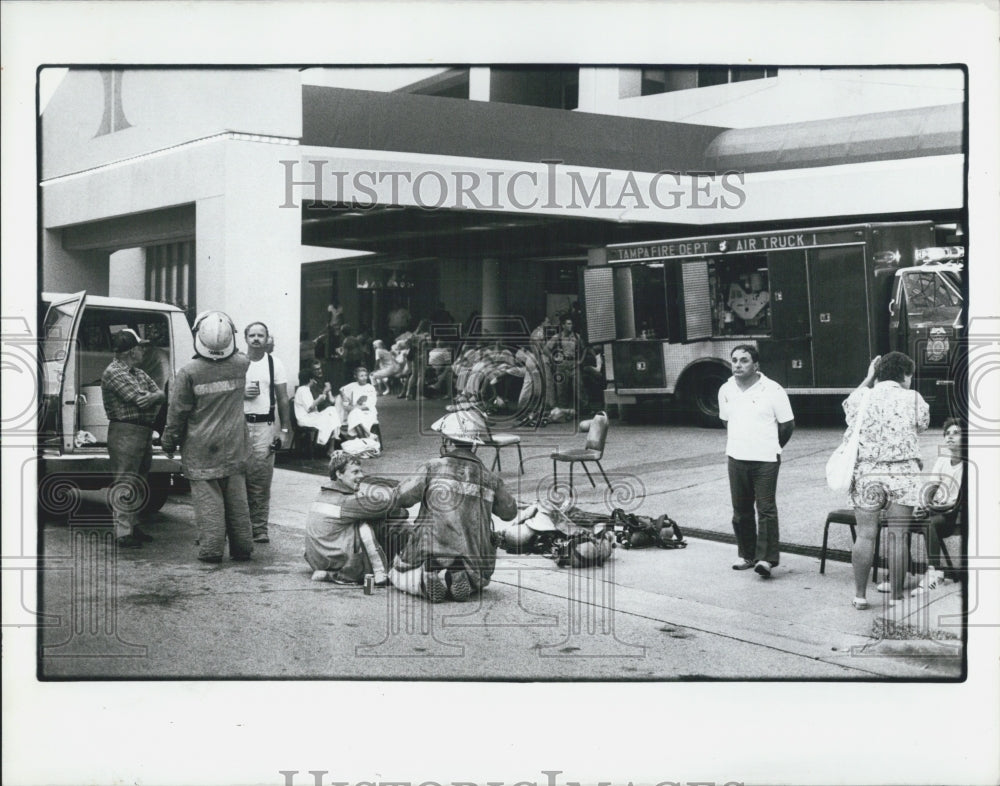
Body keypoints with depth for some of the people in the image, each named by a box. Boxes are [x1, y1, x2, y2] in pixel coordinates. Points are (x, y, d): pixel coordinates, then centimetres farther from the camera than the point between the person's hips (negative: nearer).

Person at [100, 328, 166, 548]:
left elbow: (160, 394, 7)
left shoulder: (138, 372, 16)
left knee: (138, 483, 16)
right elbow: (139, 400, -20)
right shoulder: (114, 373, -12)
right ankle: (123, 534, -8)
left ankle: (133, 526, 26)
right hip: (126, 432, -9)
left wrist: (151, 397, -15)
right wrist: (153, 401, 0)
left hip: (144, 431, 9)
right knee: (125, 485, -8)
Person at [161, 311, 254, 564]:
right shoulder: (240, 365, -5)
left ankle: (211, 549, 0)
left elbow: (177, 411, -7)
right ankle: (242, 547, 17)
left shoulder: (189, 372, -14)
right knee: (237, 498, 11)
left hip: (201, 450, -3)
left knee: (208, 498, 1)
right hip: (234, 447, 3)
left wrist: (169, 442, 4)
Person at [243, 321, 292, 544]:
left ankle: (259, 527, 0)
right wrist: (242, 393, -8)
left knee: (261, 479, -4)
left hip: (265, 426, 0)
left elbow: (283, 399, 9)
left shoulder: (275, 364, 8)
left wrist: (285, 429, 3)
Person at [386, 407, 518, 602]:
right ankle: (465, 582, 0)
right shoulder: (489, 478, 2)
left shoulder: (433, 468, -8)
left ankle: (427, 581, -8)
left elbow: (399, 499, -6)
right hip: (475, 562, 3)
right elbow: (509, 511, 16)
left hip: (433, 556, -3)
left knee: (397, 575, 24)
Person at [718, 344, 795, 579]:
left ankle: (766, 559, -6)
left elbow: (788, 425, -1)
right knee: (741, 510, 9)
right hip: (737, 459, 5)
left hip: (765, 460, -5)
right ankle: (747, 555, 19)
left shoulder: (772, 390, -8)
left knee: (766, 509, -7)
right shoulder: (726, 390, 7)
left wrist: (770, 447, 7)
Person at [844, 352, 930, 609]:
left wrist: (868, 378, 32)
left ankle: (860, 595, 7)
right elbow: (923, 424, 14)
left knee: (865, 534, 4)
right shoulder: (912, 399, -4)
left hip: (865, 473, 2)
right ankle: (897, 595, 9)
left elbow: (849, 406, 26)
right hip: (902, 473, -2)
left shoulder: (861, 397, 3)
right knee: (898, 536, 3)